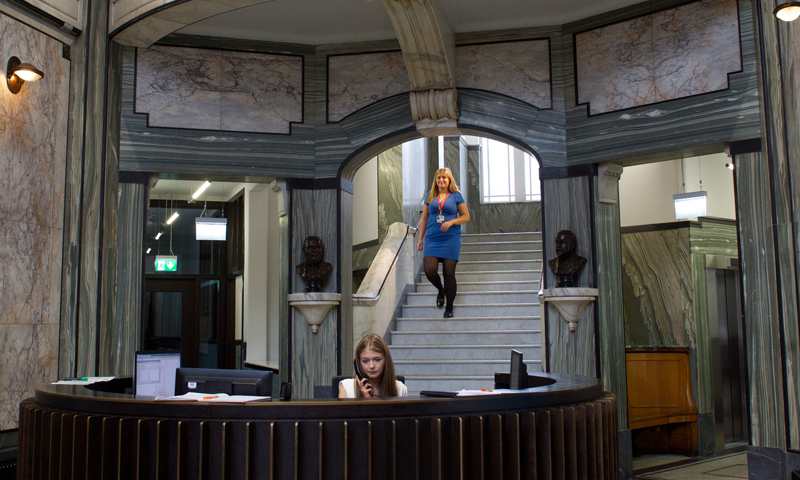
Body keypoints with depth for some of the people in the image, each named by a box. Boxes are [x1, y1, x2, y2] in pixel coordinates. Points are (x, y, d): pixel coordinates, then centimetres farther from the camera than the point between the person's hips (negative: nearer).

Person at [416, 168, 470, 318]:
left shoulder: (456, 196, 6)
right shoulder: (430, 198, 13)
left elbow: (466, 217, 4)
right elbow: (424, 219, 16)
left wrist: (451, 222, -12)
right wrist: (420, 238, 9)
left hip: (451, 239, -2)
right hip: (432, 239, 2)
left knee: (449, 273, -3)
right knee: (430, 270, -13)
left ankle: (449, 308, 9)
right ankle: (441, 290, 21)